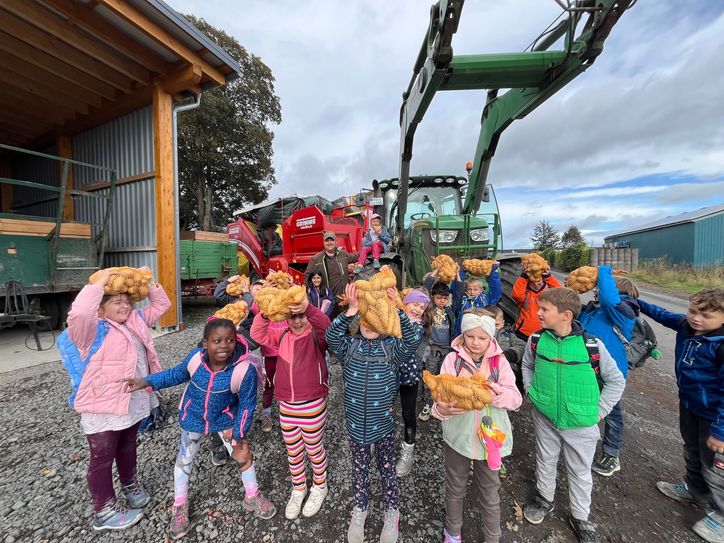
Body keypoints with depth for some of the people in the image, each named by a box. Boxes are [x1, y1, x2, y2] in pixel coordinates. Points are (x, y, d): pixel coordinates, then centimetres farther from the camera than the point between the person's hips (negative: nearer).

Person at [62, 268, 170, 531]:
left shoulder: (135, 320, 5)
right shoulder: (94, 330, -17)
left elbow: (161, 305, 11)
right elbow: (79, 313, -40)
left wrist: (148, 283, -1)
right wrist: (99, 283, -31)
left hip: (133, 402, 7)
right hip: (103, 408, -7)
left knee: (128, 447, 26)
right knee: (103, 458, 12)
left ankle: (130, 485, 49)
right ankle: (104, 513, 31)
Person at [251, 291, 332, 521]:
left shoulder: (316, 336, -15)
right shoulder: (281, 335, -1)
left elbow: (326, 326, -37)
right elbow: (257, 334, -14)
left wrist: (308, 308, -55)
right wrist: (264, 312, -34)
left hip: (313, 406, -4)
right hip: (286, 406, 4)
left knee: (314, 449, 18)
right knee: (293, 451, 22)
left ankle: (320, 487, 45)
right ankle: (298, 489, 48)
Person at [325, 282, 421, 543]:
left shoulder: (391, 348, -9)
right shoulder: (349, 347, -7)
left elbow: (413, 340, -26)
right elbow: (331, 336, -25)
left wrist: (397, 309, -35)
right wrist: (352, 308, -36)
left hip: (383, 423, -1)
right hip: (356, 423, 1)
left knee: (387, 468, 20)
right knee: (360, 468, 23)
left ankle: (392, 511, 46)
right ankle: (359, 509, 49)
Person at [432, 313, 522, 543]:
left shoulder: (499, 361, -7)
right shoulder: (452, 359, -11)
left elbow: (516, 399, -11)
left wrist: (498, 393, -31)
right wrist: (442, 409, -36)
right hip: (458, 436, 0)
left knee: (490, 493, 19)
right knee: (455, 488, 21)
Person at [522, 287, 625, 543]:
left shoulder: (592, 345, -21)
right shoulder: (536, 340, -13)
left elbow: (616, 380, -5)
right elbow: (527, 365, 7)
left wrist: (598, 411, -7)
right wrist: (531, 392, -1)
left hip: (581, 423, -2)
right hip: (544, 416, 2)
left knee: (580, 471, 19)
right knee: (545, 461, 22)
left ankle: (580, 517, 44)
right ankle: (544, 498, 48)